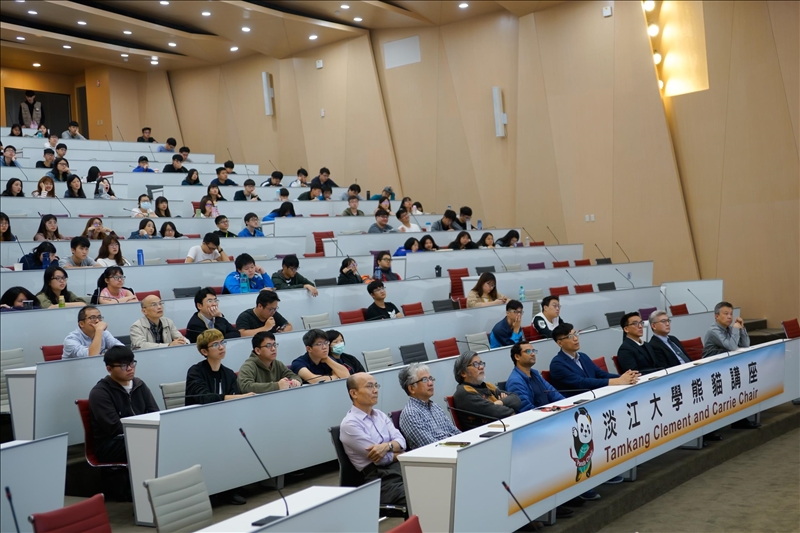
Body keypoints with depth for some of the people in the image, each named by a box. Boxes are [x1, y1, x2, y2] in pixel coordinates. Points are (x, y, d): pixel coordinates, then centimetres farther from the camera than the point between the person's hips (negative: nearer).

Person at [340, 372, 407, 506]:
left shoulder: (380, 414, 19)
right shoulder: (349, 424, -6)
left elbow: (401, 441, 8)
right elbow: (381, 458, -10)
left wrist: (387, 446, -13)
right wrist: (401, 454, 4)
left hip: (401, 468, 7)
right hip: (380, 478, -7)